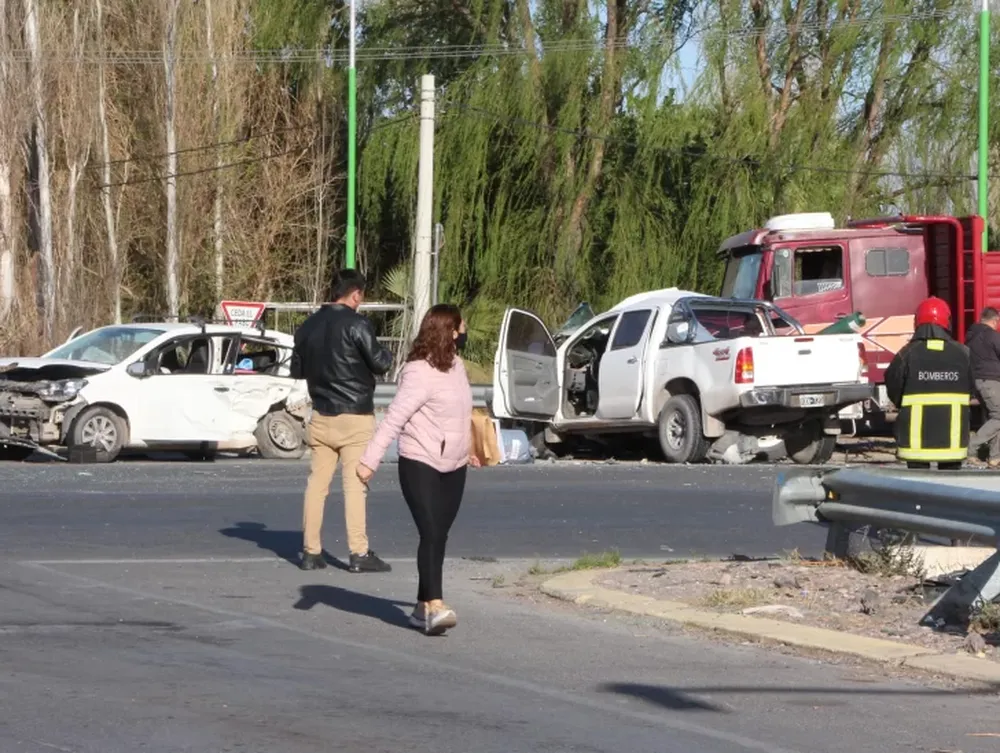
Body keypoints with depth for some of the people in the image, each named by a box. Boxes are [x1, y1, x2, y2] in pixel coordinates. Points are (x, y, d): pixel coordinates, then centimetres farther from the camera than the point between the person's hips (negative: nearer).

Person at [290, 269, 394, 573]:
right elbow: (380, 364, -12)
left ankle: (310, 551, 10)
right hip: (354, 416, -6)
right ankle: (359, 554, -5)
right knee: (355, 485, -5)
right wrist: (387, 354, 9)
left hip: (321, 416, 6)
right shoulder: (356, 324, -12)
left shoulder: (309, 326, 8)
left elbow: (297, 370, 16)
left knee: (317, 483, 9)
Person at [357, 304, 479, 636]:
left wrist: (467, 448, 37)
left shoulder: (455, 365, 10)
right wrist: (370, 460, -27)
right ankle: (435, 607, -23)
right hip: (420, 464, -8)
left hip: (453, 467, 8)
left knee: (439, 537, 8)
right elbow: (394, 418, -22)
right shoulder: (420, 373, -18)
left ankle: (423, 607, 14)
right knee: (431, 534, -16)